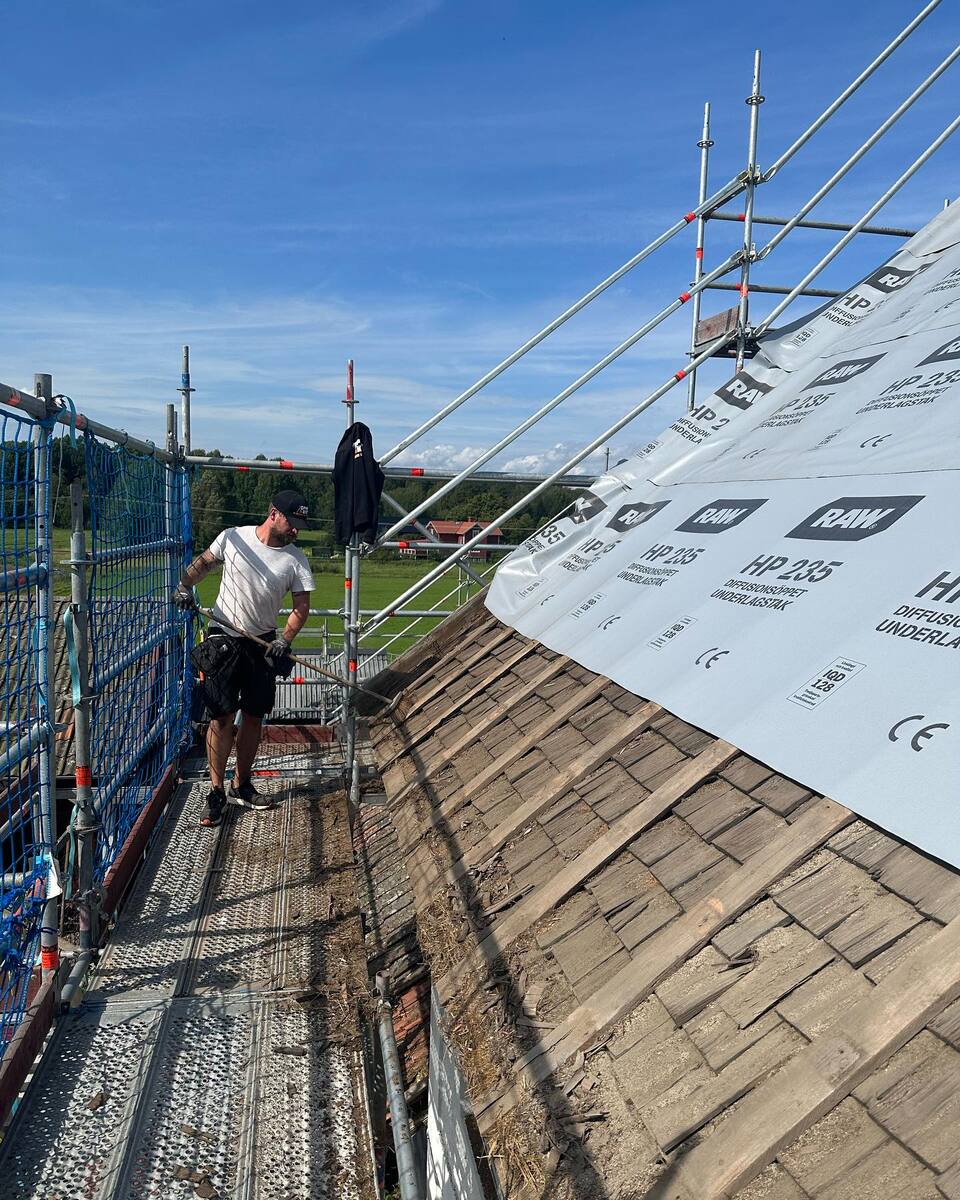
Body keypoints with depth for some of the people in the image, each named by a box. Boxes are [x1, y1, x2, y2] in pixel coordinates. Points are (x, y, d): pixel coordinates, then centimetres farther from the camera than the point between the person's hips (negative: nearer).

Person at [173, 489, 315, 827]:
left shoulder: (296, 560, -2)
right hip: (224, 639, -2)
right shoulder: (232, 537, -4)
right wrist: (185, 585, -6)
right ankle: (216, 792, 6)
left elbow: (302, 606, -1)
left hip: (264, 644, 3)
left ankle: (241, 786, 24)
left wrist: (284, 640, -15)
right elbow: (204, 562, 12)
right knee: (222, 717, -4)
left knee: (254, 717, 9)